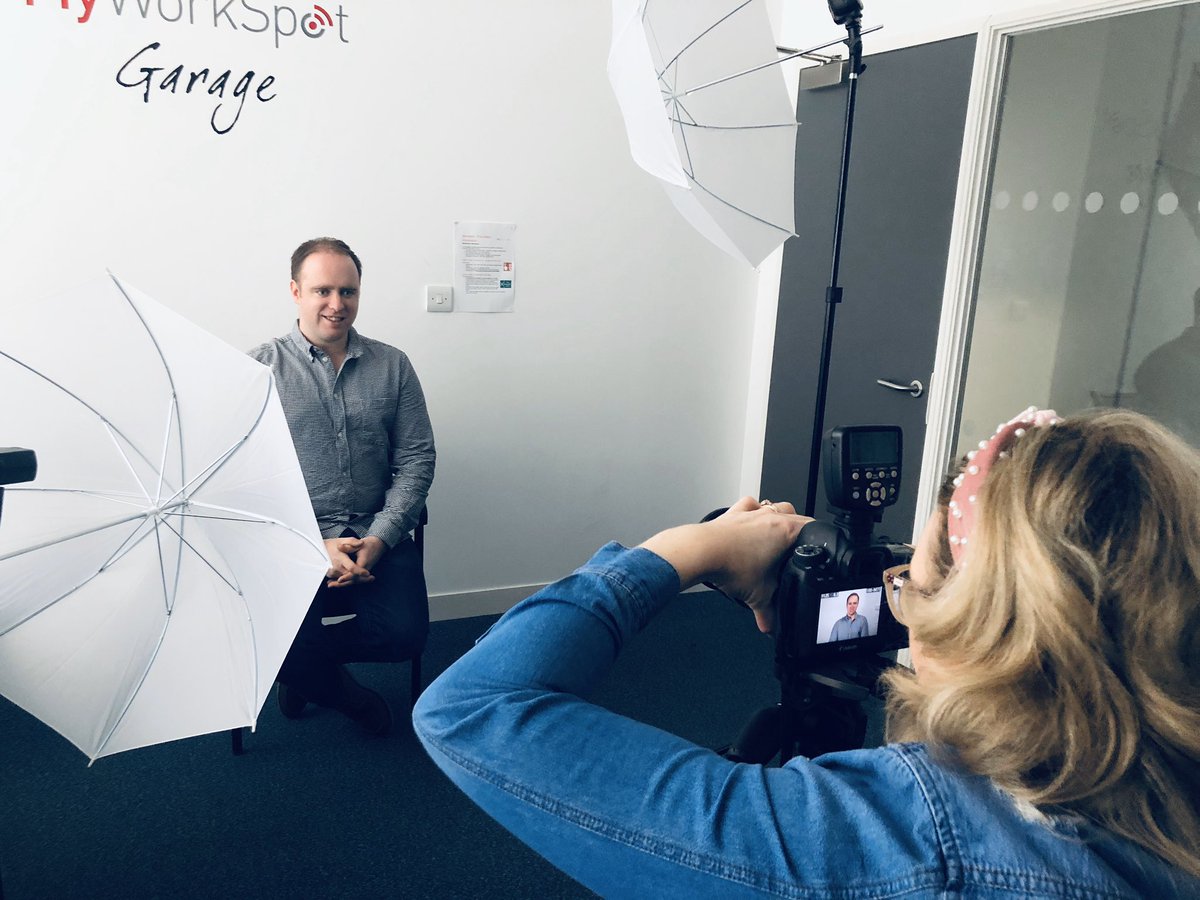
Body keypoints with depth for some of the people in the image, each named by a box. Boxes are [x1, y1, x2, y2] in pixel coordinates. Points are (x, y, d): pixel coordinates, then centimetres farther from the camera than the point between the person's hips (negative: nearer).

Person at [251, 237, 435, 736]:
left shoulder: (392, 366, 9)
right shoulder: (260, 369, 2)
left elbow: (416, 459, 4)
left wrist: (380, 537, -11)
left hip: (377, 537, 2)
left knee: (405, 633, -20)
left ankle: (305, 664, 10)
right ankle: (340, 690, 10)